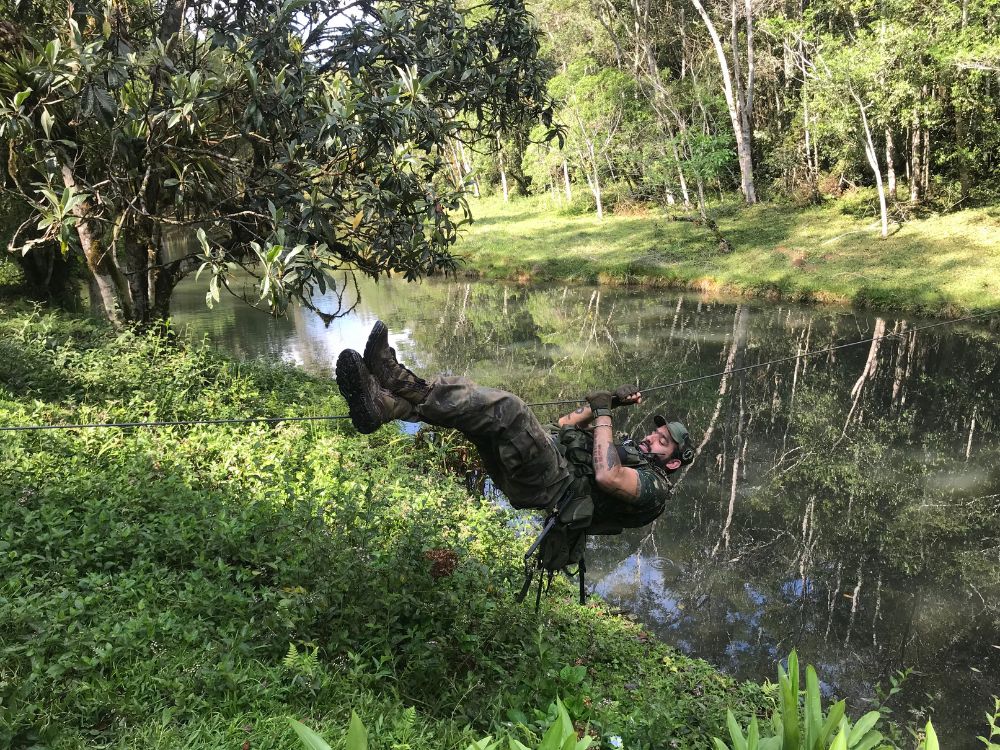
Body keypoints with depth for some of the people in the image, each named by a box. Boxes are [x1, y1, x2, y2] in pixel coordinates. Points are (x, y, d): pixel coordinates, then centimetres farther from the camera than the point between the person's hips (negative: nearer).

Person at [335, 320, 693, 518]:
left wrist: (603, 412, -9)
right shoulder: (622, 449, 35)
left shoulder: (655, 484, 5)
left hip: (548, 481, -10)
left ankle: (395, 377, -32)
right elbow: (564, 425, 36)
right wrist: (608, 403, 26)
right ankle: (382, 404, -28)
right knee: (457, 392, -4)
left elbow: (607, 477, -19)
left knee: (505, 406, -32)